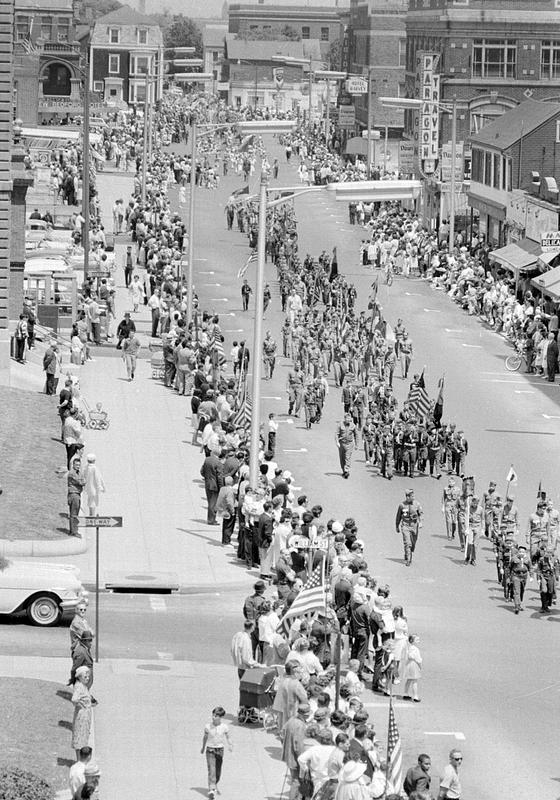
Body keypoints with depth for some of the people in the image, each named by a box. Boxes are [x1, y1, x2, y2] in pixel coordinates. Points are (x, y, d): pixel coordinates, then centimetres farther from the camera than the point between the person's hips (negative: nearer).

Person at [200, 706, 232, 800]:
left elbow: (228, 737, 3)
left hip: (220, 750, 1)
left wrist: (230, 745, -15)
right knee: (211, 770, -13)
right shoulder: (208, 726, -5)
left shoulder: (224, 727, -6)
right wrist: (203, 747, 21)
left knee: (218, 771, 12)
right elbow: (205, 737, 9)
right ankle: (211, 790, -18)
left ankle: (215, 784, 40)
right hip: (210, 750, -1)